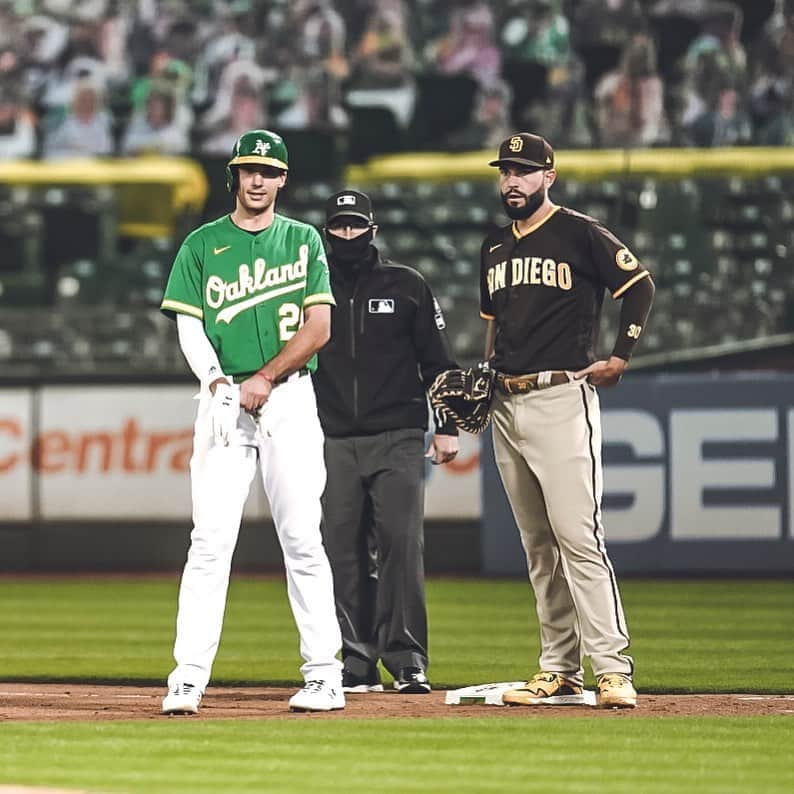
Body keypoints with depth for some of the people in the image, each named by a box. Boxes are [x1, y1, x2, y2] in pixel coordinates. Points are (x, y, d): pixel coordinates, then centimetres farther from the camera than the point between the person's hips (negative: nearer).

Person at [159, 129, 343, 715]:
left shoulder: (303, 241, 9)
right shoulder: (203, 245, 10)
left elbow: (319, 327, 1)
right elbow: (190, 328, 4)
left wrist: (265, 379, -10)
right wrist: (219, 385, -12)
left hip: (291, 401, 0)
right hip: (224, 398, 0)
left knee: (303, 539, -2)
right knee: (211, 539, -8)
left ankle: (324, 673, 3)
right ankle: (189, 677, -11)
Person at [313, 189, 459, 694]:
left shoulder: (407, 286, 7)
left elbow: (438, 361, 7)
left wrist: (447, 428, 0)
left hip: (397, 440, -2)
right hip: (334, 443, 2)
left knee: (401, 542, -12)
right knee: (343, 550, 0)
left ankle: (407, 661, -11)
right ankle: (357, 665, 5)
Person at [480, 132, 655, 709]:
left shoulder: (580, 233, -4)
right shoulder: (495, 247, 17)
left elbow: (640, 284, -2)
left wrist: (621, 357, -7)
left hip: (561, 397, -7)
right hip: (507, 406, 7)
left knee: (577, 536, -15)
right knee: (538, 546, 8)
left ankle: (614, 670, -17)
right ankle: (560, 672, 12)